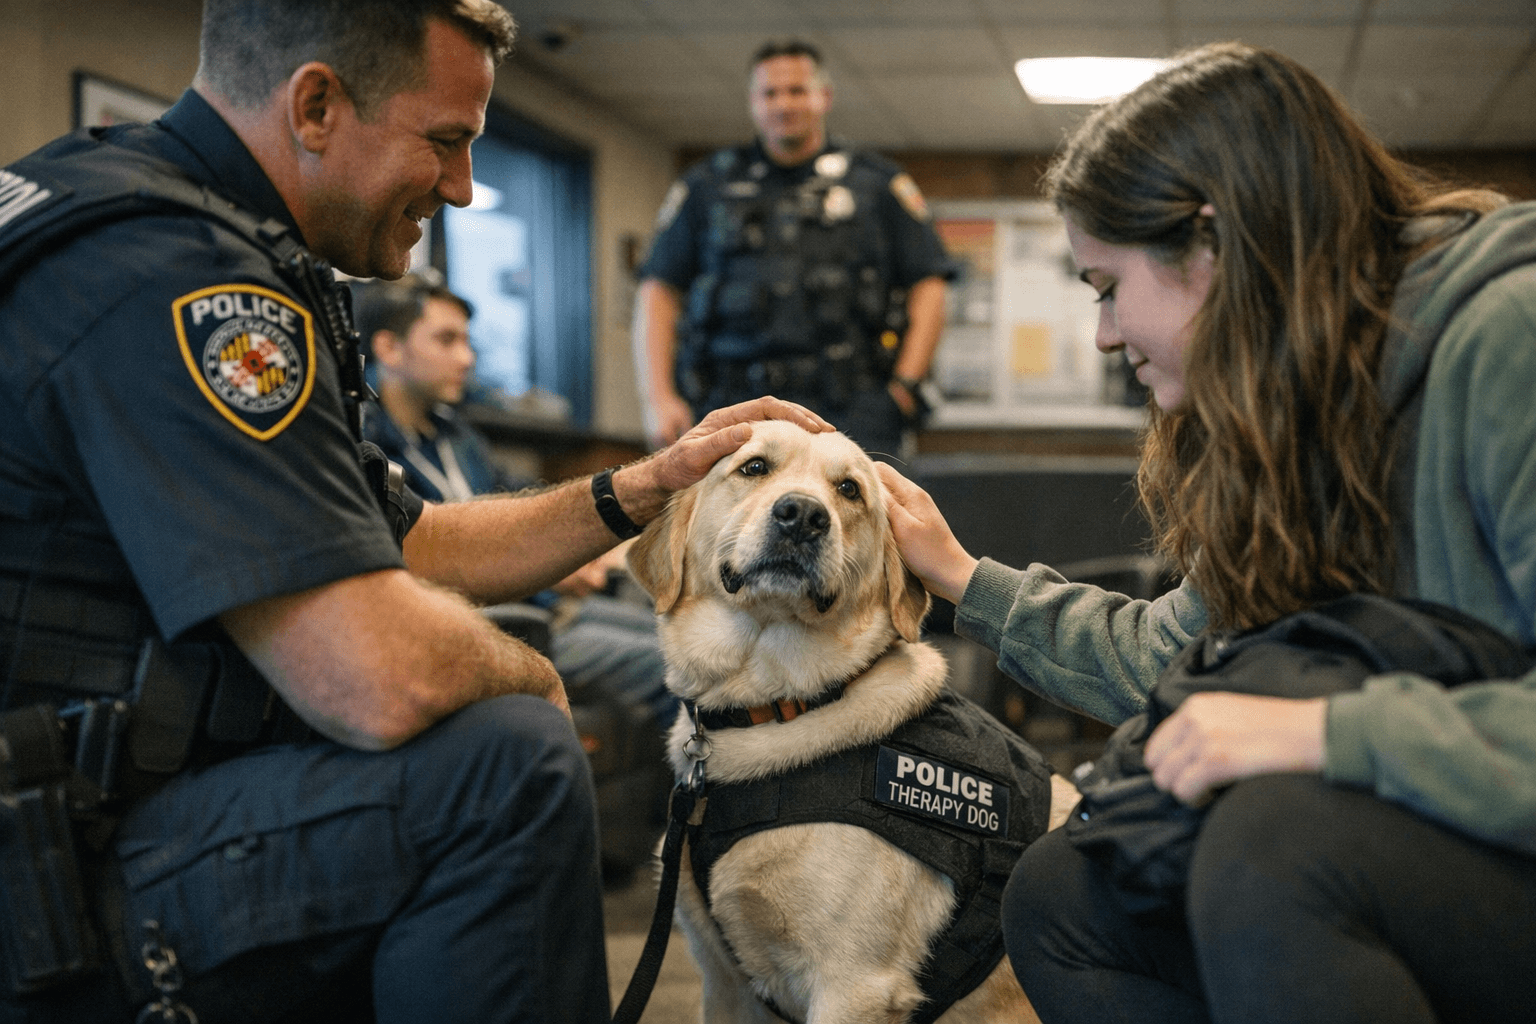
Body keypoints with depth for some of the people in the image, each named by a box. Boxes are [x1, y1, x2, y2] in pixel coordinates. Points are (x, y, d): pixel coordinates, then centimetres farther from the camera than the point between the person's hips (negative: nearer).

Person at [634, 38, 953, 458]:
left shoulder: (875, 183, 15)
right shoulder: (706, 187, 18)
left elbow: (927, 286, 12)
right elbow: (658, 293, 13)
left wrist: (905, 386, -1)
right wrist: (659, 398, 1)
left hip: (849, 410, -1)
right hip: (733, 405, 1)